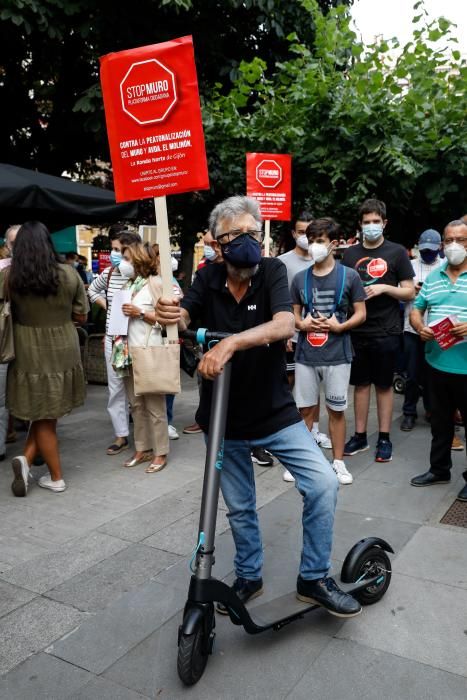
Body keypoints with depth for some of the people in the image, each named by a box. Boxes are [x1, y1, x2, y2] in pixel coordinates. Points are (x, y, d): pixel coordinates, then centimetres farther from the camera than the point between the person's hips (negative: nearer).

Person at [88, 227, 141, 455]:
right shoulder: (108, 273, 5)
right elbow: (93, 290, 25)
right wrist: (106, 306, 10)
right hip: (112, 339, 6)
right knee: (115, 389, 11)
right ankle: (121, 436, 23)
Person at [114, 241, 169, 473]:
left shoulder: (154, 282, -4)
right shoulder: (128, 284, 15)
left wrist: (140, 313, -15)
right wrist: (118, 347, 12)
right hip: (129, 351, 7)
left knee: (154, 405, -1)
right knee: (136, 404, 11)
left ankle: (160, 453, 7)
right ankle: (142, 449, 21)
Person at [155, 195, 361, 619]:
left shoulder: (272, 271, -11)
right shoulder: (208, 279, -4)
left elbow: (285, 325, -29)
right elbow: (184, 316, -19)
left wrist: (231, 342, -43)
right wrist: (169, 315, -43)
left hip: (275, 412, -1)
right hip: (224, 420, 2)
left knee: (323, 484, -13)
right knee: (240, 507, 15)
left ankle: (314, 578, 10)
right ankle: (249, 577, 39)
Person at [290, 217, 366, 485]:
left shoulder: (349, 276, -3)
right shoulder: (300, 278, 6)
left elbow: (361, 314, 0)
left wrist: (339, 326, -16)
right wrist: (302, 324, -9)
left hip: (337, 354, -2)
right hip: (306, 354, 2)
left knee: (337, 410, 8)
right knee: (305, 408, 10)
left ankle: (338, 461, 21)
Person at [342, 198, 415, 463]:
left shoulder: (397, 252, 0)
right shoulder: (351, 253, 8)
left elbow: (410, 293, -1)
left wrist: (384, 288, -16)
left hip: (386, 331, -2)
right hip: (358, 330, 3)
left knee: (384, 385, 6)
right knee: (361, 383, 10)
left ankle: (384, 438, 17)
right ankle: (360, 436, 20)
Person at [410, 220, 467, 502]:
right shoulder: (433, 277, 11)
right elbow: (416, 311, 15)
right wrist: (420, 328, -6)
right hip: (438, 363, 5)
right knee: (440, 421, 18)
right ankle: (439, 469, 34)